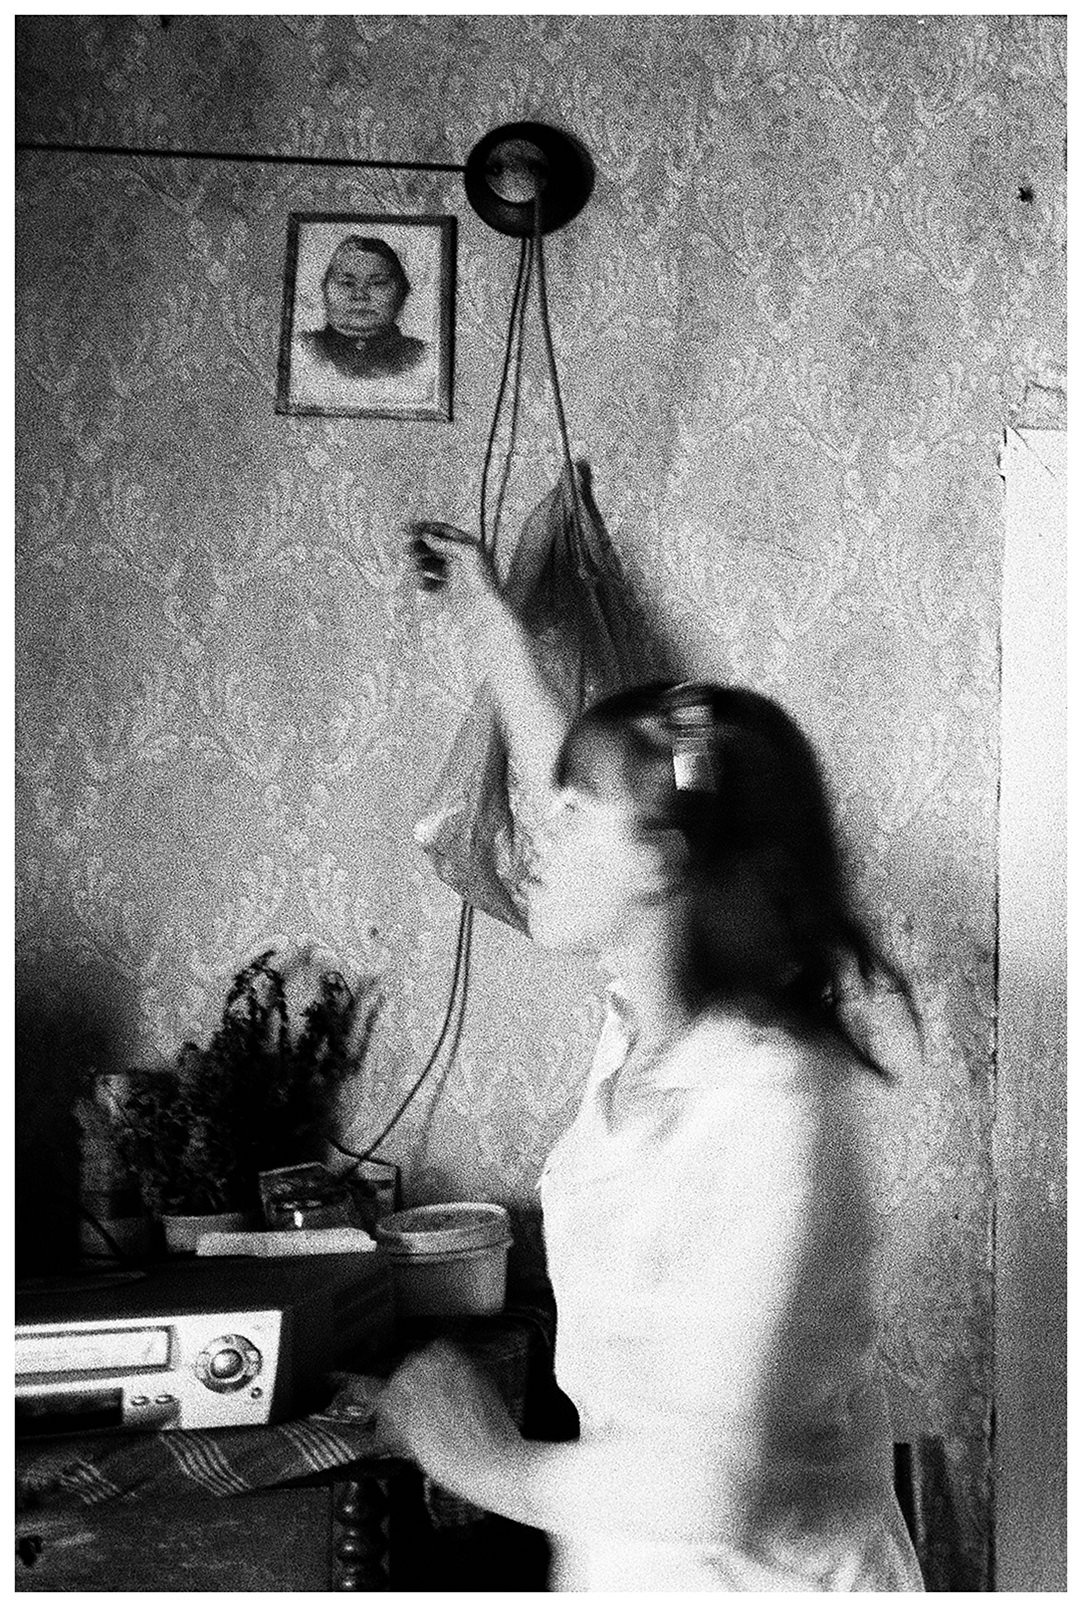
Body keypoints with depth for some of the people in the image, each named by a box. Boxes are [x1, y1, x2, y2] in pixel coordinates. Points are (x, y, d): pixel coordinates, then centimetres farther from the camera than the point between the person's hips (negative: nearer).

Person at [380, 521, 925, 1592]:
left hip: (765, 1573, -7)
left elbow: (706, 1484, -33)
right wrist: (486, 612, 22)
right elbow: (564, 778, 12)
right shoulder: (649, 1018, -5)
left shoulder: (774, 1106, -29)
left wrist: (491, 1463, -18)